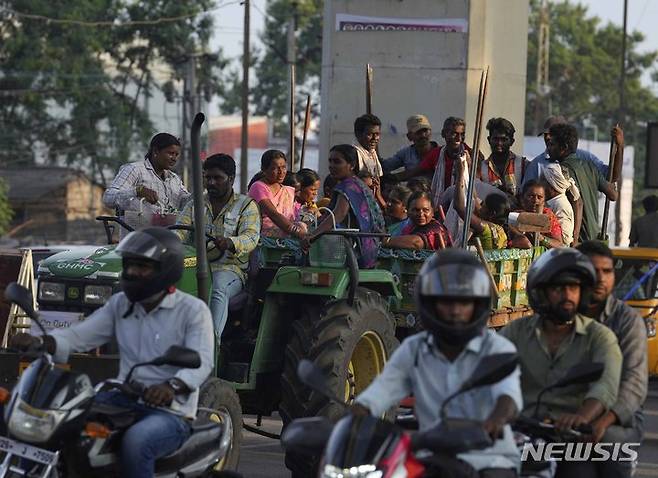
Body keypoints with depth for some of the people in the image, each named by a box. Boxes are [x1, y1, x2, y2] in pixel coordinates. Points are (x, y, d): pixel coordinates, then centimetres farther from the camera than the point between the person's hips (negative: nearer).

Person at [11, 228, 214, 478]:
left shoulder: (192, 310, -5)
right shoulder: (120, 305, 14)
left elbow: (201, 362, -19)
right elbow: (79, 335, 6)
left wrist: (172, 386, -40)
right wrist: (39, 342, -15)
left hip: (170, 411, -6)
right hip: (123, 401, 6)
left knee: (135, 442, -38)